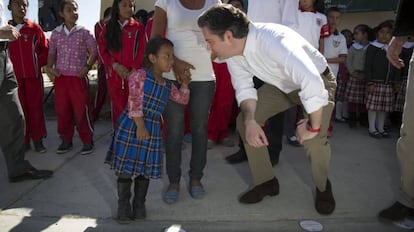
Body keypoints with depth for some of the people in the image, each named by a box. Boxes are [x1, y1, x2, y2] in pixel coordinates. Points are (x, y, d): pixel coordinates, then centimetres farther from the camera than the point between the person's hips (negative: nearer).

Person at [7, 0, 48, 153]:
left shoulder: (34, 28, 5)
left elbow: (45, 49, 7)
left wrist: (38, 64, -2)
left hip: (33, 75, -1)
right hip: (14, 76, 1)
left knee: (36, 107, 0)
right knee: (19, 109, 3)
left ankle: (37, 139, 9)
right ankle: (24, 140, 12)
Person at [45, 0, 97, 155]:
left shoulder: (84, 32, 0)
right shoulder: (56, 33, 8)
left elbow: (94, 51, 2)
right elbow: (52, 52, 13)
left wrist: (87, 67, -11)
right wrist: (49, 67, -4)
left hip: (78, 77, -3)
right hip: (60, 78, 4)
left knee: (82, 110, -1)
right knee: (61, 111, 9)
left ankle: (87, 141, 12)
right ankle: (66, 140, 24)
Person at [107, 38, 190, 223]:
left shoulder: (168, 85, 12)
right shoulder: (139, 75, -9)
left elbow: (183, 99, 27)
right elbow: (134, 101, -16)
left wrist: (185, 85, 13)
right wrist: (140, 125, -21)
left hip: (152, 130, 6)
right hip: (131, 126, -6)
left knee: (146, 168, 11)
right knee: (126, 167, 1)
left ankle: (139, 204, 26)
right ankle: (123, 205, 18)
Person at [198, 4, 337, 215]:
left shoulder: (274, 42, -40)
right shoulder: (233, 51, -16)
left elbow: (312, 85, -46)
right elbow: (244, 88, -7)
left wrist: (313, 126, -32)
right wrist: (250, 120, -24)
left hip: (318, 81, -6)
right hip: (281, 84, 7)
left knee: (312, 139, -26)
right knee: (243, 121, -5)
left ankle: (323, 187, 8)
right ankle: (266, 182, 13)